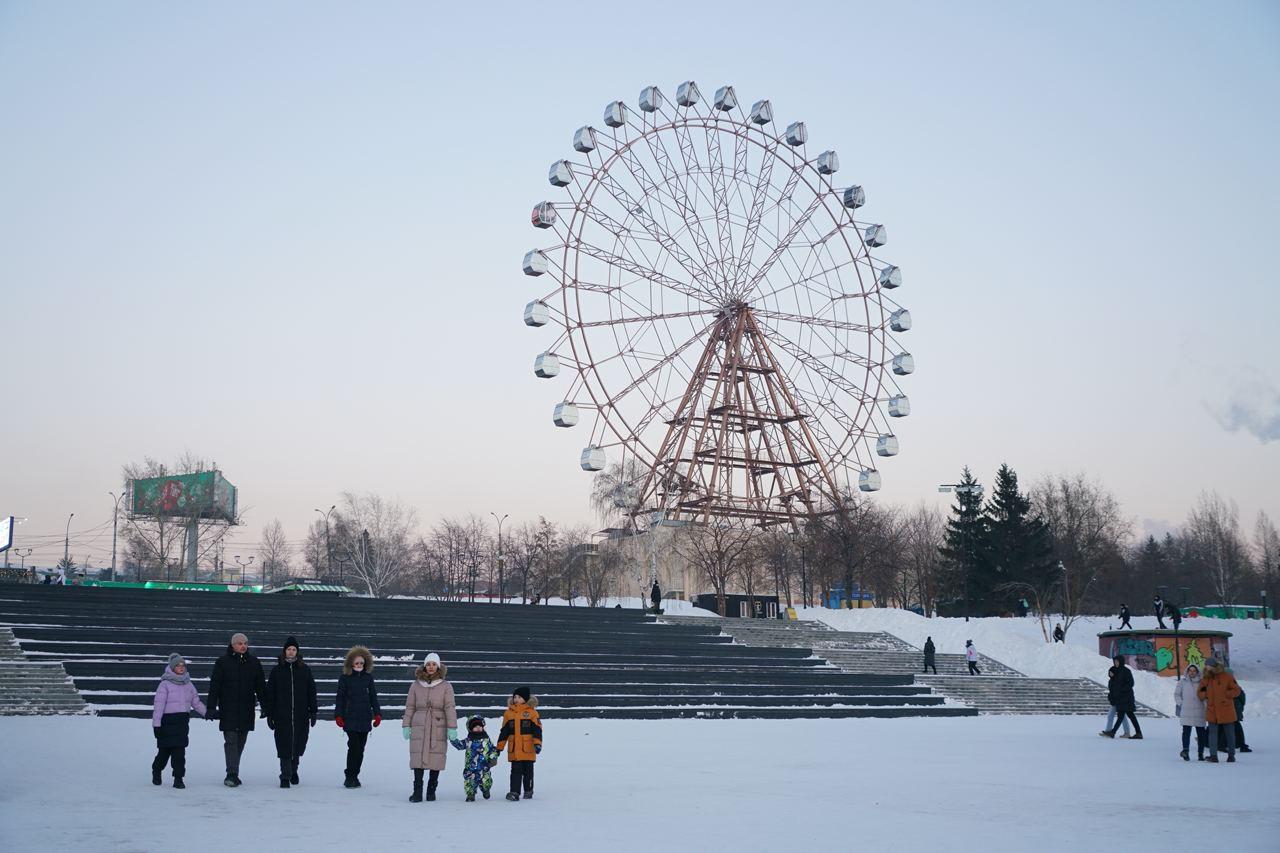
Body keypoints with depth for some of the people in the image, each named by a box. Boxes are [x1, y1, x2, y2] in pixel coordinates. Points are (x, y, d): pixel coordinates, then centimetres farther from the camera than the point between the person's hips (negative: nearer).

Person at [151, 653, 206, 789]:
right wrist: (156, 724, -12)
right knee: (165, 750, 6)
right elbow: (158, 705, -8)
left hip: (183, 720, 4)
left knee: (180, 750, -3)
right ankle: (156, 770, 32)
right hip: (168, 720, -4)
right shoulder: (165, 684, -6)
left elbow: (196, 702, 17)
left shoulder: (188, 684, 11)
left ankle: (178, 778, 1)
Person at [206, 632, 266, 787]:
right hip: (228, 710, -4)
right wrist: (211, 707, -10)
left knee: (240, 742, 8)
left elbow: (261, 687, 12)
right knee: (231, 741, -10)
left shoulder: (253, 662, 9)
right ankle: (232, 774, -11)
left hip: (247, 710, 4)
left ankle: (233, 774, 17)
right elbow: (214, 686, -3)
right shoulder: (222, 662, -1)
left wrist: (266, 707, 8)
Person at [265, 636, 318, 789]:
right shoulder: (277, 670, 3)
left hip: (301, 715, 1)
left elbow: (311, 692, 9)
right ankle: (285, 777, 5)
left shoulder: (305, 670, 6)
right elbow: (270, 694, 5)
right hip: (282, 716, -1)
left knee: (299, 745, 8)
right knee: (284, 746, -3)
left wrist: (313, 712, 4)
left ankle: (293, 770, 31)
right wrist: (269, 714, 0)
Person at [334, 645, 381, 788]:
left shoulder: (368, 677, 9)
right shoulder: (345, 678, 2)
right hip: (350, 719, -3)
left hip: (365, 718, 3)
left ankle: (355, 776, 14)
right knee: (353, 747, -11)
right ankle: (350, 777, -3)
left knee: (360, 749, 5)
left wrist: (377, 714, 7)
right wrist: (338, 716, -3)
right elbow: (340, 697, 3)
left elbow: (373, 697, 13)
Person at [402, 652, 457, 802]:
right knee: (418, 758, -6)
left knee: (436, 759, 0)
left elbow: (450, 708, -1)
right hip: (419, 728, 1)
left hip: (438, 728, -1)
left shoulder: (446, 686, 4)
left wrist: (452, 728, -8)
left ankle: (431, 790, 12)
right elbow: (410, 707, 12)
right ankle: (417, 792, -6)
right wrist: (406, 726, 7)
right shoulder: (416, 685, 9)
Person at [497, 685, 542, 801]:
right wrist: (499, 747, 10)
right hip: (514, 749, 2)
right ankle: (514, 792, -4)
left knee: (528, 770, 10)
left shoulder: (532, 712, -2)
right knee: (516, 770, -1)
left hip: (528, 748, -2)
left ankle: (528, 791, 24)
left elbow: (537, 729, -5)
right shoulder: (509, 713, 7)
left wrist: (538, 743, -16)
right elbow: (504, 731, 11)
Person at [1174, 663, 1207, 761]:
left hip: (1199, 712, 2)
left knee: (1201, 733, 5)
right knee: (1186, 731, -12)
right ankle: (1185, 750, -20)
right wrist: (1180, 704, 1)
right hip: (1186, 712, -2)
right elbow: (1176, 694, 12)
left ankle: (1200, 753, 13)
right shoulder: (1182, 682, 7)